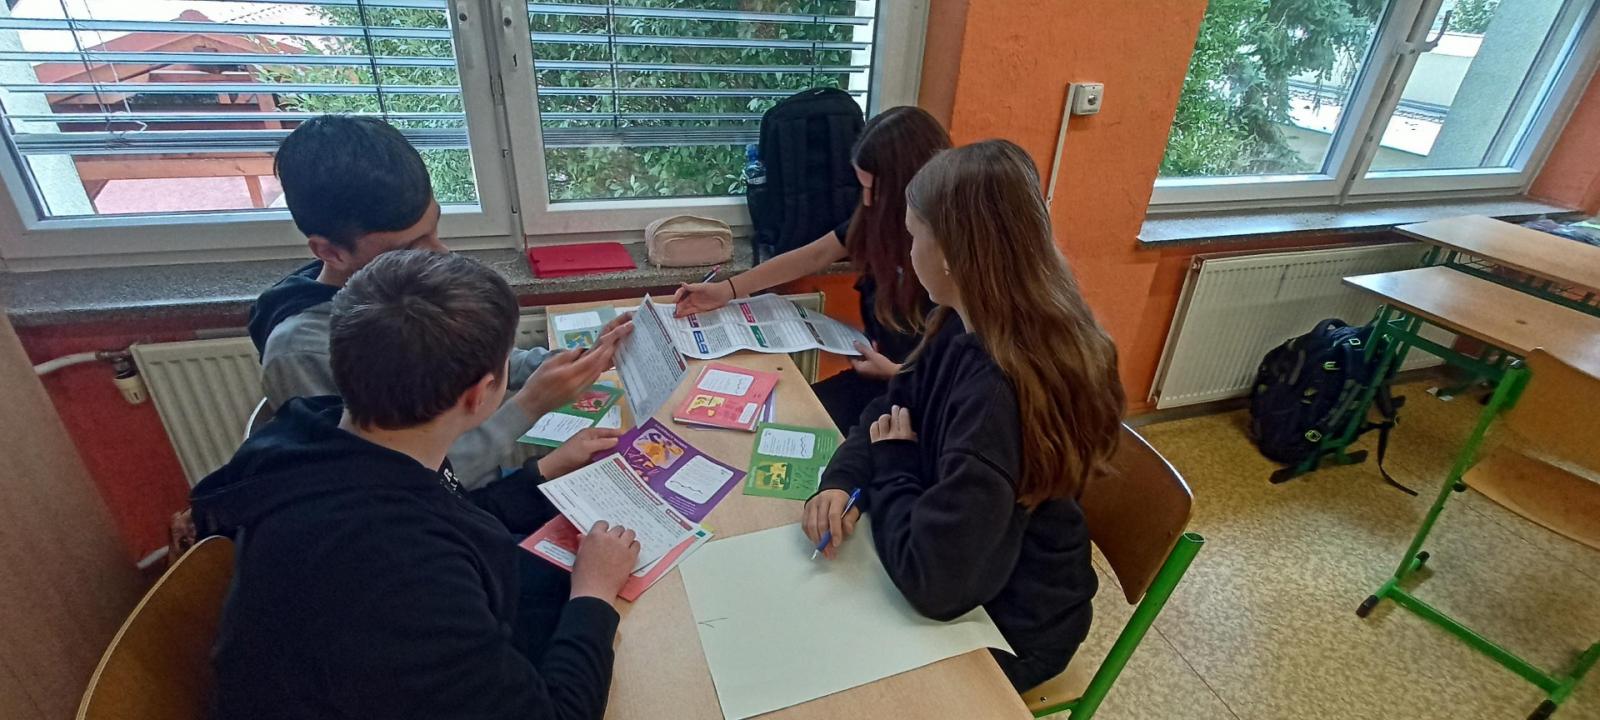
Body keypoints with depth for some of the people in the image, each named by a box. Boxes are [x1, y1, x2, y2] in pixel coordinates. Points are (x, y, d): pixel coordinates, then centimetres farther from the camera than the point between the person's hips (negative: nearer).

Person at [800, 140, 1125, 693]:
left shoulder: (1002, 393, -38)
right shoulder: (969, 326, -9)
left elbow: (931, 582, -36)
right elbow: (893, 408, 3)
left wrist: (893, 462, -19)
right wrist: (842, 480, -17)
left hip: (1010, 619, -6)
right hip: (964, 560, 7)